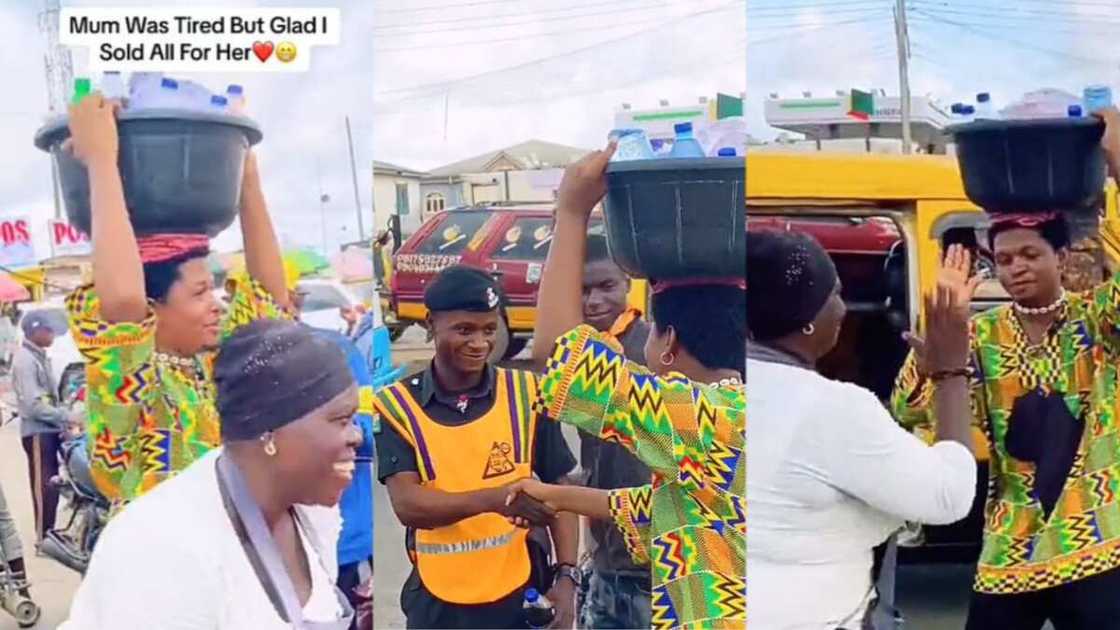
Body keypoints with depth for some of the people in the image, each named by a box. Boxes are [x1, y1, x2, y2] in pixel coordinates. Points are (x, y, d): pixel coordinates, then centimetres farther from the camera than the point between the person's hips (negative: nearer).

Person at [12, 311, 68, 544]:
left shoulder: (39, 356, 15)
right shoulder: (25, 360, -15)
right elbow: (33, 404, -21)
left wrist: (62, 420, 7)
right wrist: (66, 417, -18)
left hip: (48, 429, 9)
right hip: (38, 431, -9)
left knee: (51, 483, 14)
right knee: (44, 485, -6)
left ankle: (49, 532, 22)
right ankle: (43, 536, -1)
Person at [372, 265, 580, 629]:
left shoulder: (525, 393, -3)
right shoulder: (397, 405, -8)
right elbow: (406, 504, -17)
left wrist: (566, 575, -7)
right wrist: (491, 499, -33)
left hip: (520, 595, 1)